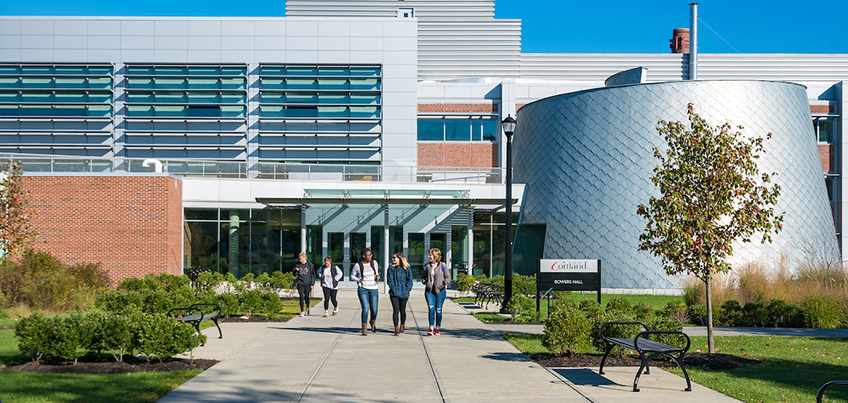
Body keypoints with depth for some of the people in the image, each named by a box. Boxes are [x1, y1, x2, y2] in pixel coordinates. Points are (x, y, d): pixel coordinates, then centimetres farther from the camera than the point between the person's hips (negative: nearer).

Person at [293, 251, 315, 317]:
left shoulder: (309, 264, -2)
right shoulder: (297, 264, 3)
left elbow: (313, 274, 2)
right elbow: (295, 274, 6)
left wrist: (312, 284, -2)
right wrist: (296, 270, -16)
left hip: (307, 283, -1)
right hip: (300, 283, 1)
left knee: (306, 297, 6)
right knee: (301, 297, -5)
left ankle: (307, 308, 33)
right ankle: (302, 311, -1)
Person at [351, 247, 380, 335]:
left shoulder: (374, 263, 2)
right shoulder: (357, 266, -5)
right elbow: (352, 275, 10)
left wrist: (377, 278, -8)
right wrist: (358, 280, -8)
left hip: (373, 289, 2)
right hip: (363, 289, -2)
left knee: (374, 310, -1)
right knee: (365, 308, -14)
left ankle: (373, 322, 32)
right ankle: (364, 328, 0)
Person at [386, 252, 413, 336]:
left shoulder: (406, 268, 1)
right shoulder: (391, 268, 0)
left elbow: (409, 280, 5)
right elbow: (389, 280, 0)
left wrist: (406, 290, -3)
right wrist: (394, 290, -7)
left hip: (404, 293, 1)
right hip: (394, 293, -1)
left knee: (402, 310, 10)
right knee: (396, 310, -9)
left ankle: (402, 327, 28)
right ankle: (396, 329, -6)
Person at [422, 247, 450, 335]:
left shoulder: (442, 265, 1)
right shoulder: (427, 266, 11)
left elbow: (448, 277, 4)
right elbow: (424, 277, 20)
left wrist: (445, 283, -14)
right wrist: (424, 281, -1)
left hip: (440, 290, -2)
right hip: (429, 290, 2)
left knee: (438, 310, 4)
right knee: (431, 308, -10)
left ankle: (437, 328, 15)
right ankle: (431, 328, -9)